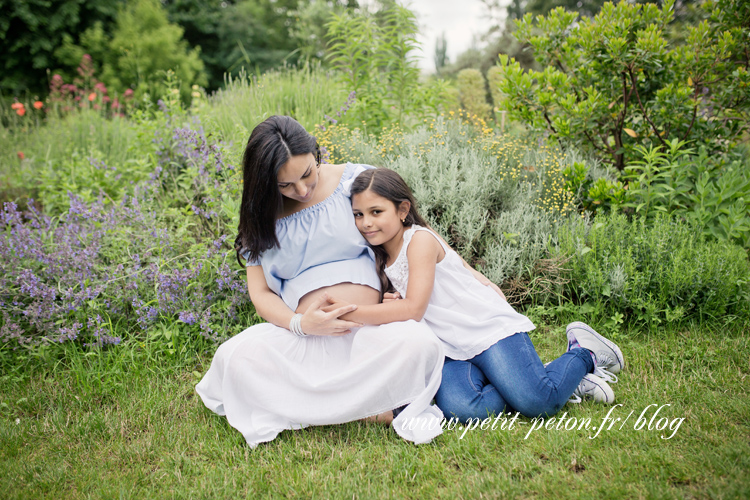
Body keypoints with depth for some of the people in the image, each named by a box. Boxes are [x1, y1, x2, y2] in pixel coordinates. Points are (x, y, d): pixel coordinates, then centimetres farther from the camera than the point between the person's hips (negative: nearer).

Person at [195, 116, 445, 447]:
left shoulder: (355, 180, 5)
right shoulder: (261, 218, 10)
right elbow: (261, 292, 9)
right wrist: (300, 324, -13)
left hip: (370, 330, -2)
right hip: (303, 337, 2)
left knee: (419, 343, -35)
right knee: (235, 356, -28)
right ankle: (371, 409, -21)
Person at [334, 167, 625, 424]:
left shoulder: (420, 240, -12)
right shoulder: (381, 259, 13)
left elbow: (414, 309, -22)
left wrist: (351, 313, -26)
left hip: (490, 328, -6)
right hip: (452, 351, 6)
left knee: (538, 403, -22)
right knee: (458, 409, -25)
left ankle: (583, 353, 8)